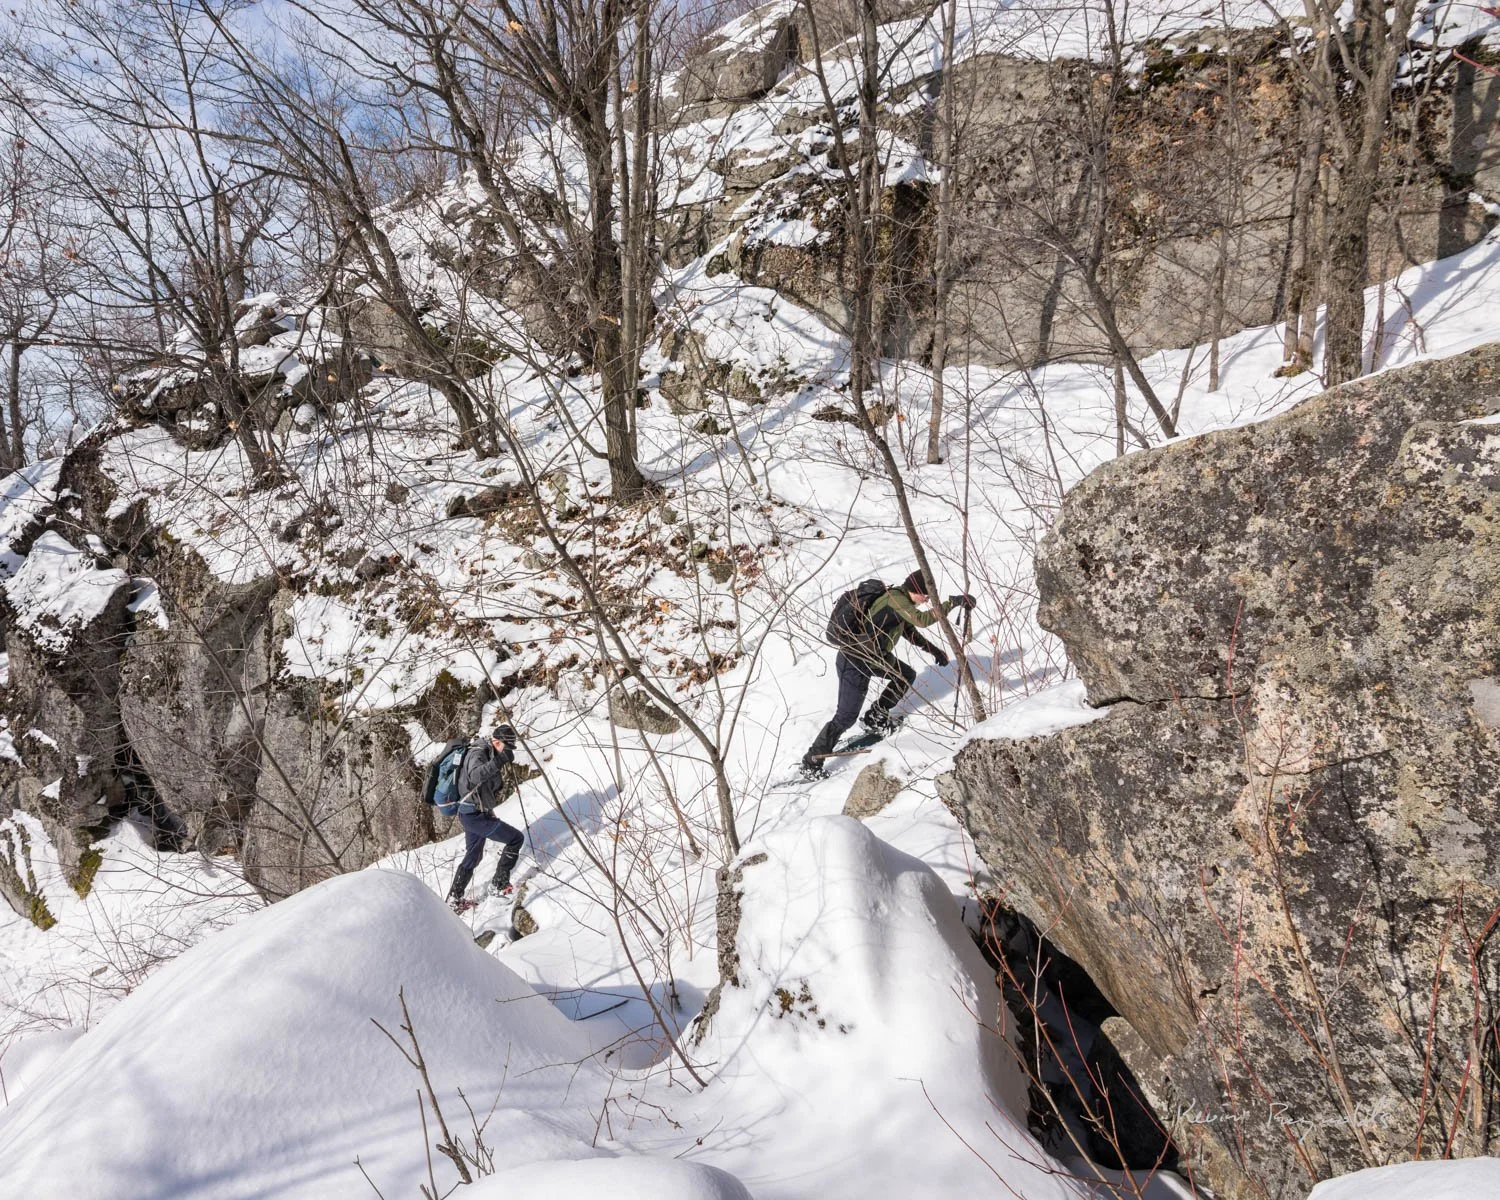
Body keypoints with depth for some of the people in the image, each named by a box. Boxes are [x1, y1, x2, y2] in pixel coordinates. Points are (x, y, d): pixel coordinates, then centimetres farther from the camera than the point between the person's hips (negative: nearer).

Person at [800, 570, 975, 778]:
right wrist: (952, 602, -30)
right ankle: (811, 765, 0)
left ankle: (876, 718, 27)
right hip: (855, 661, -10)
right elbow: (921, 620, -34)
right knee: (846, 717, -8)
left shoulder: (900, 599, 8)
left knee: (907, 675, 18)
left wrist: (933, 649, 10)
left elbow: (910, 630, 20)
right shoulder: (894, 597, -21)